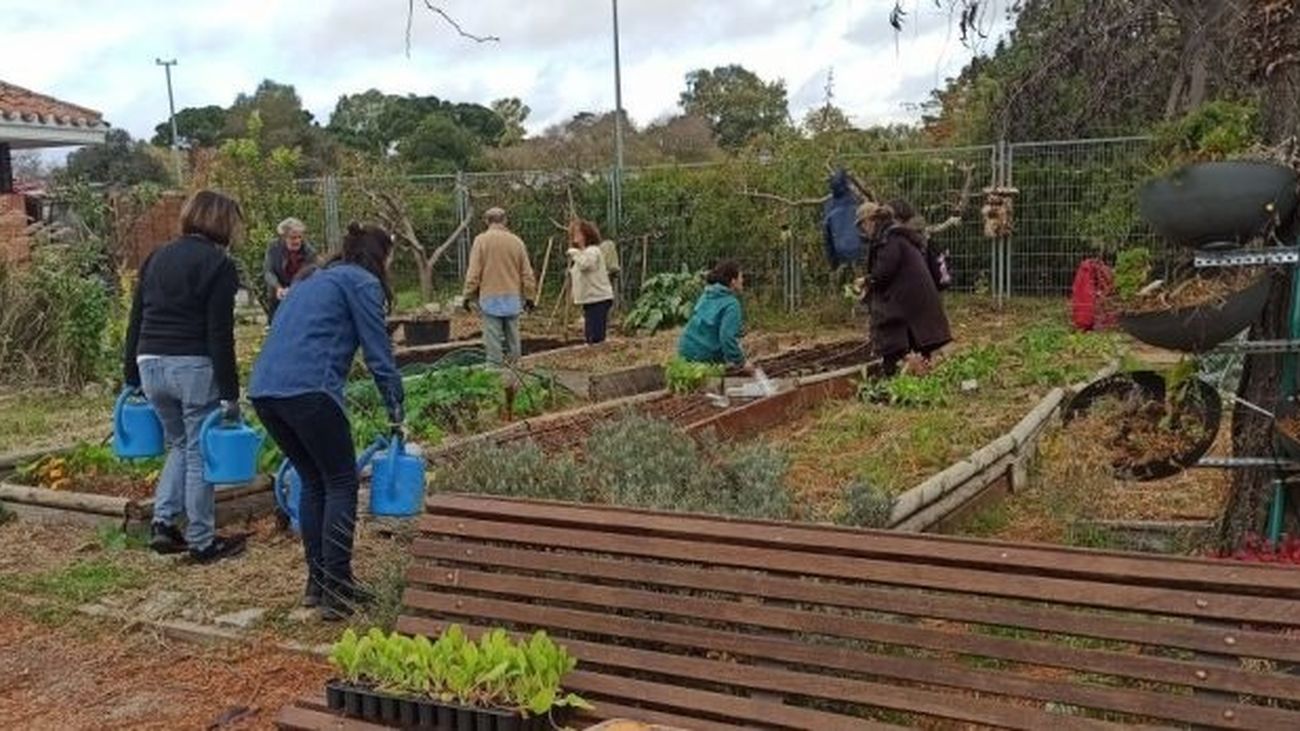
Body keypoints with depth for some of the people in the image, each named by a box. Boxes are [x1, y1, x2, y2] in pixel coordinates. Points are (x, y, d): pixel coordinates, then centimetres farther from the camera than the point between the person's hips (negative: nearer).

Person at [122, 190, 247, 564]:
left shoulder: (156, 258, 14)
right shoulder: (219, 265, -7)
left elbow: (136, 320, 15)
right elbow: (220, 335, -12)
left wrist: (132, 378, 21)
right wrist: (230, 393, -10)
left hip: (151, 364, 6)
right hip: (195, 367, -6)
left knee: (179, 444, 23)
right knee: (200, 452, 5)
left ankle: (163, 523, 14)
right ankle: (202, 542, 13)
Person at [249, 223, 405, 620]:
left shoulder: (314, 278, 29)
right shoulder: (363, 283, 5)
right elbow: (378, 353, 1)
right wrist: (396, 408, 10)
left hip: (263, 387, 8)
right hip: (308, 389, -8)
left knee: (313, 482, 19)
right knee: (342, 483, 4)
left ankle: (317, 583, 22)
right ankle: (335, 589, 0)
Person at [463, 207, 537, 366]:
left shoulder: (481, 240, -4)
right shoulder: (516, 241, 5)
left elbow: (473, 272, -7)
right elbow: (527, 273, 6)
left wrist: (468, 295, 0)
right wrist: (530, 297, 13)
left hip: (491, 299, -3)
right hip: (513, 298, 3)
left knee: (493, 337, -2)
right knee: (512, 336, 10)